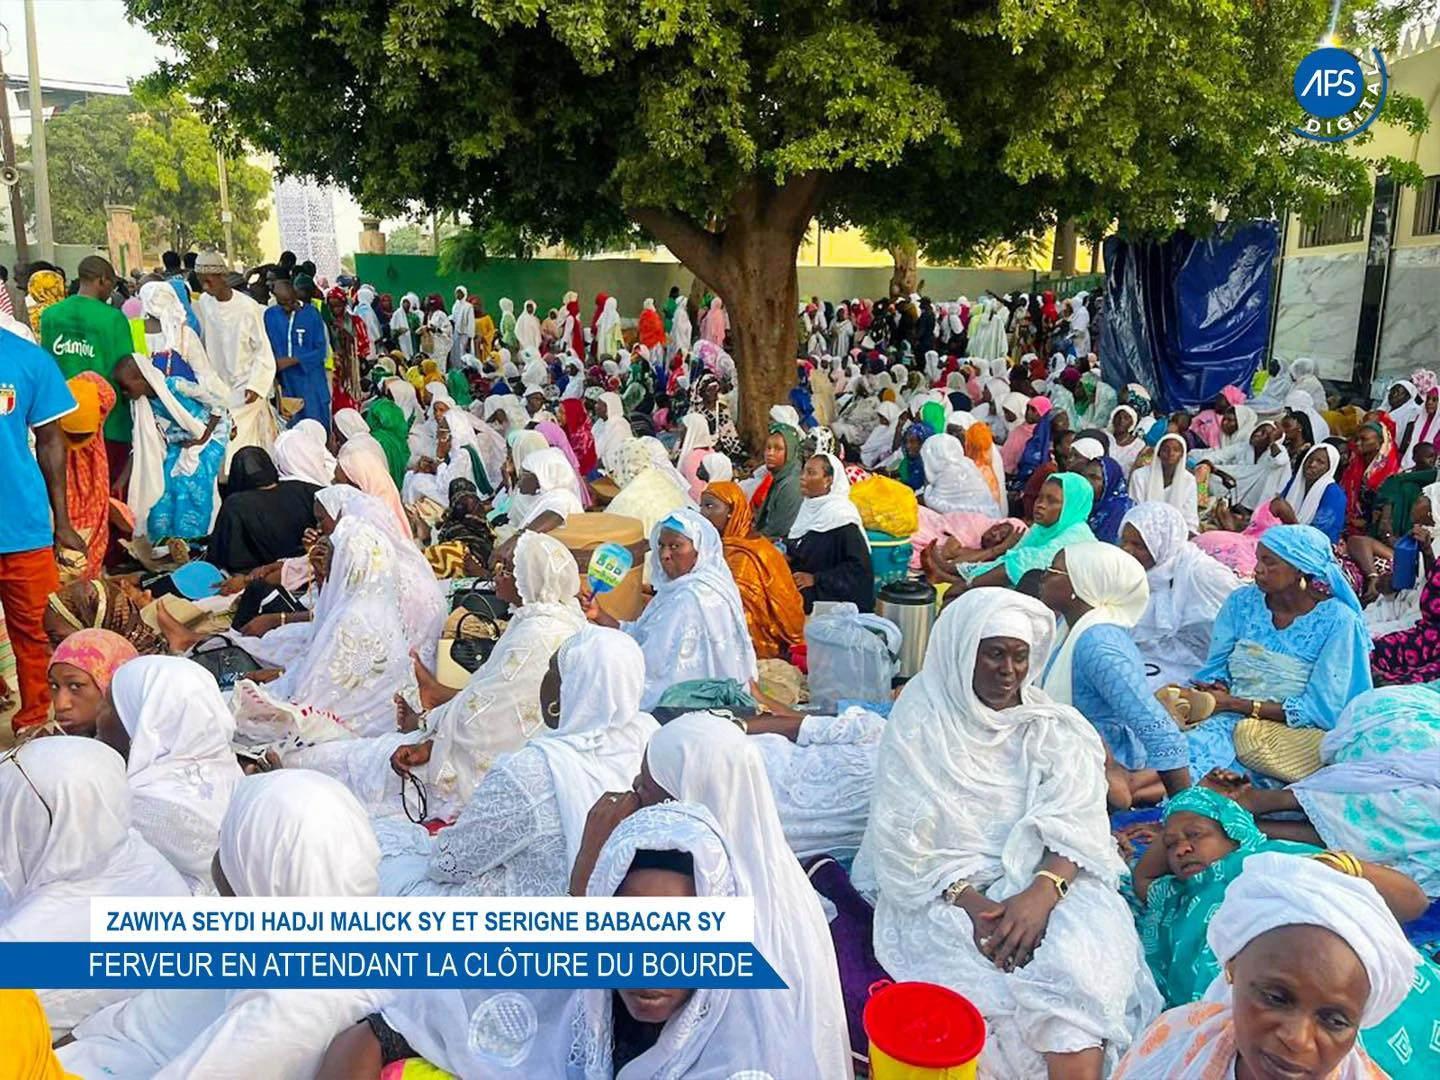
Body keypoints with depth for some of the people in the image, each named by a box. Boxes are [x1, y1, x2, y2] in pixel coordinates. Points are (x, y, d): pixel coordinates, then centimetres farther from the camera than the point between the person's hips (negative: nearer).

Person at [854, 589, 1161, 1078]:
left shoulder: (1053, 728, 8)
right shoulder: (919, 723, -1)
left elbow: (1076, 827, -4)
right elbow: (903, 844, -6)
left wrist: (1042, 893, -24)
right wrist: (971, 902, -21)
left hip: (1042, 879, 2)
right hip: (943, 890, -1)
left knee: (1078, 964, -29)